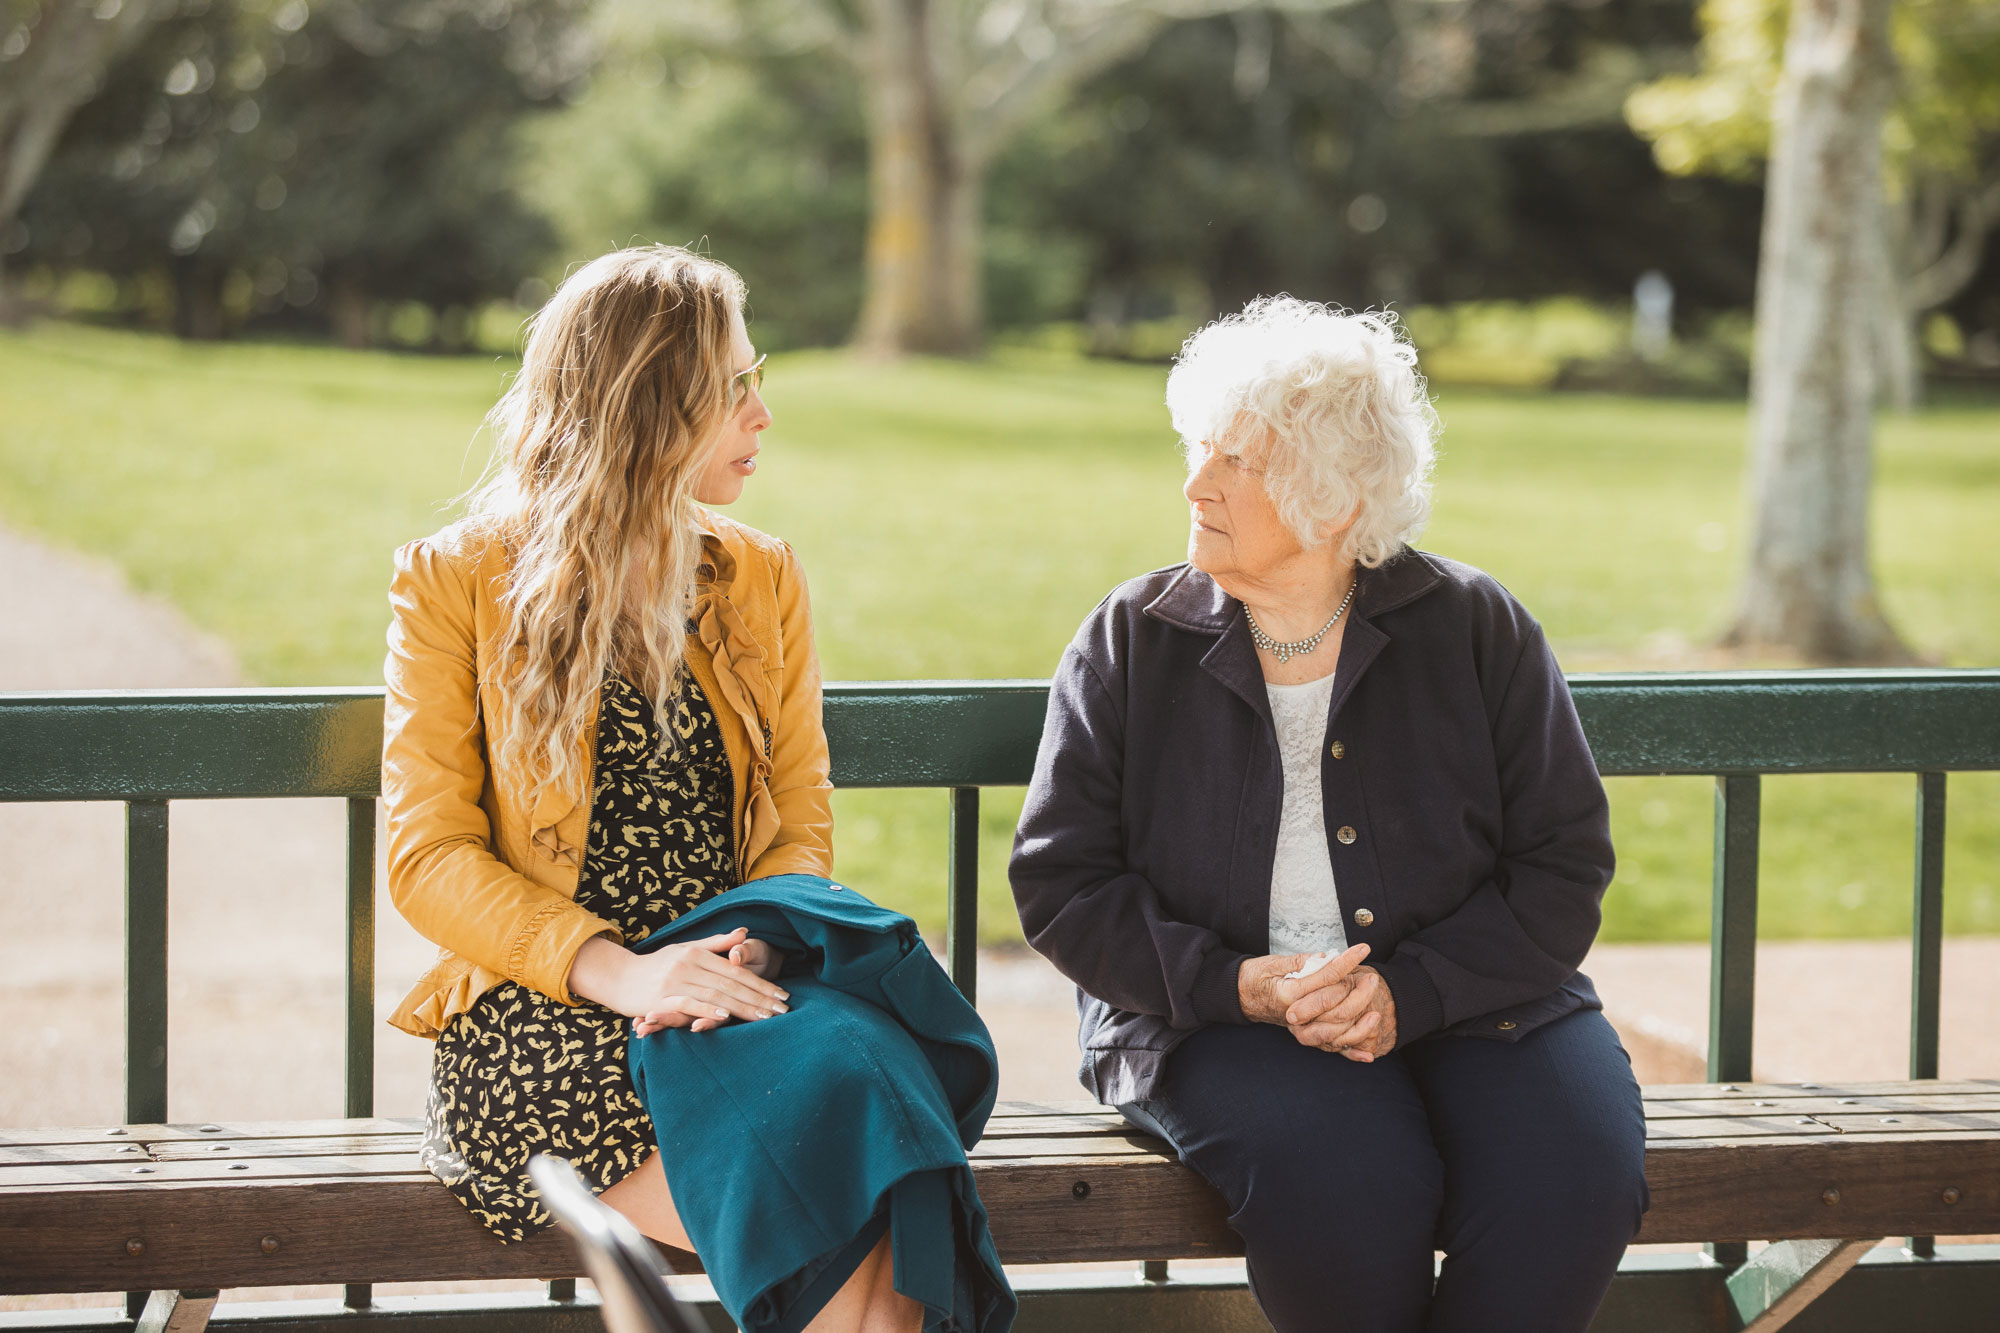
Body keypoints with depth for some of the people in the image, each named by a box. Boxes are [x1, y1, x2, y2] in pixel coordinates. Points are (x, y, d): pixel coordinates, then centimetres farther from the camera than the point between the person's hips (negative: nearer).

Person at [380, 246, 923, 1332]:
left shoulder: (760, 579, 16)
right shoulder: (454, 583, 3)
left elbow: (801, 823, 13)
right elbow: (426, 857, -2)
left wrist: (753, 952, -11)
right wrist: (612, 969, -19)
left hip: (736, 994, 4)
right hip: (541, 1018, -4)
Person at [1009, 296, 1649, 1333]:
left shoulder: (1477, 628, 5)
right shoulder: (1131, 642, 6)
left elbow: (1563, 867, 3)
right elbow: (1060, 883, 2)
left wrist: (1410, 993, -14)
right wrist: (1241, 985, -14)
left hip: (1464, 1001, 1)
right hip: (1212, 1017, -1)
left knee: (1572, 1175, -29)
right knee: (1342, 1183, -33)